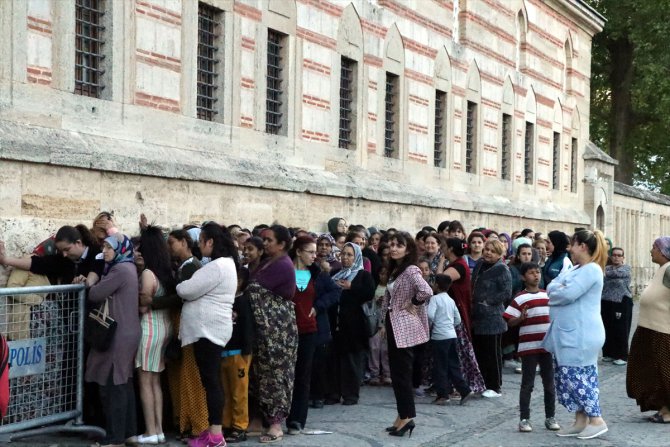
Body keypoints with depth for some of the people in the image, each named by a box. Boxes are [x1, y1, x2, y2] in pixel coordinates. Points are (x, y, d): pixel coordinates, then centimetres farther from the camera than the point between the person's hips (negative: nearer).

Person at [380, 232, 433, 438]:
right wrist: (386, 323, 15)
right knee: (396, 372, 11)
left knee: (402, 373, -6)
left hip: (405, 326, -9)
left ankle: (407, 417, 0)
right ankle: (403, 416, 17)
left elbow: (426, 291, -32)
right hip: (394, 325, 9)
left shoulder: (411, 270, -16)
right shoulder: (394, 269, 12)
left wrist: (412, 304, -17)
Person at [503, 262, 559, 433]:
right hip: (529, 347, -5)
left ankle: (550, 417, 19)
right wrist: (520, 318, -28)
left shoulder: (548, 296, 9)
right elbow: (510, 322, -10)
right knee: (527, 384, 1)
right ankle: (524, 419, 6)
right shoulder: (520, 299, -7)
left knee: (549, 383, 10)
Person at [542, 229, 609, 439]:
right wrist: (559, 288, -11)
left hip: (581, 334, -10)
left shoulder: (592, 270, -14)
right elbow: (552, 287, 10)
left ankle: (596, 420, 2)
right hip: (570, 333, 10)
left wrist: (555, 291, -4)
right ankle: (580, 421, 16)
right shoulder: (575, 269, 16)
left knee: (577, 377, -7)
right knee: (569, 377, 10)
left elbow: (568, 295, -23)